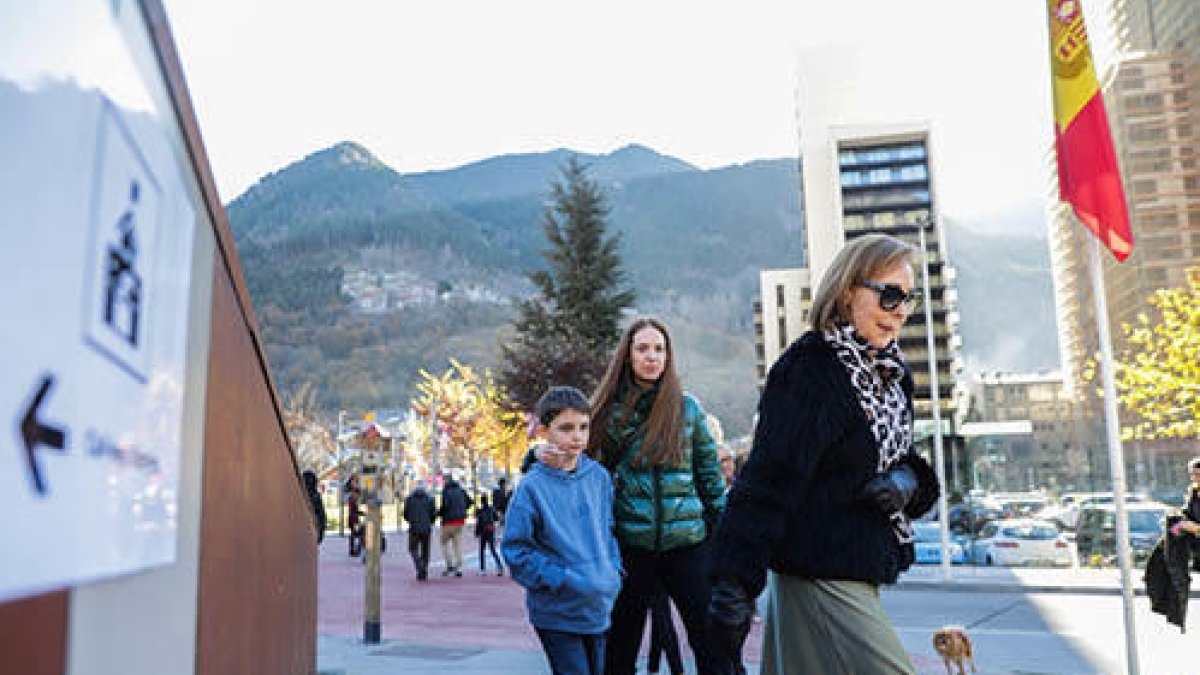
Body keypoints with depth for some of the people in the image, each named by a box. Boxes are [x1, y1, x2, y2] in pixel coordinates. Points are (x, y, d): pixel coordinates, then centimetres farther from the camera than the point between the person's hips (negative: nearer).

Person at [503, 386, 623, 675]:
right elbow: (516, 551, -11)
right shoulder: (532, 487, -13)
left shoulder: (599, 476, 1)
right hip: (557, 613, -5)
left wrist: (614, 573, 2)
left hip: (600, 609, 5)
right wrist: (564, 580, -17)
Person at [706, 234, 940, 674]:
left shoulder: (891, 373, 11)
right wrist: (734, 584, -27)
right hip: (823, 579, -8)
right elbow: (768, 478, -23)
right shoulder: (811, 369, -17)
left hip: (861, 576, 9)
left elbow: (902, 459, 19)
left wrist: (909, 481, -6)